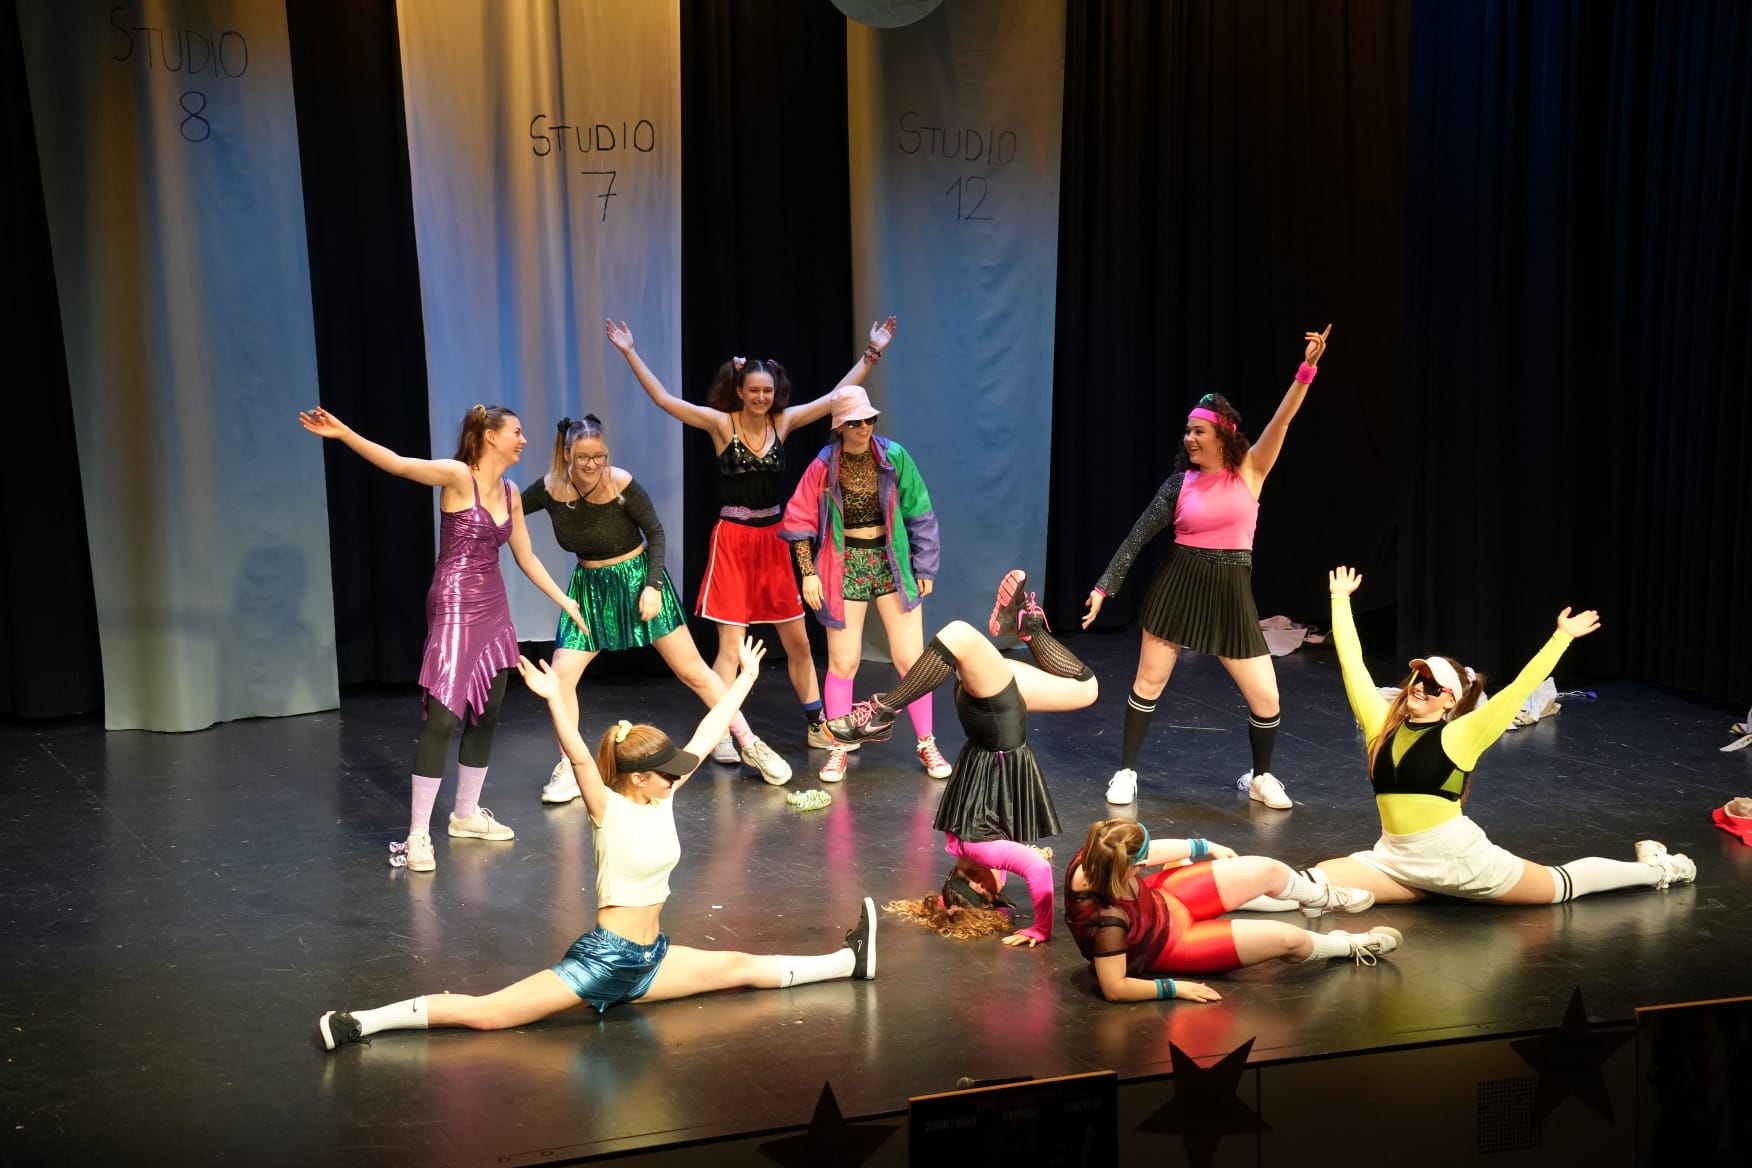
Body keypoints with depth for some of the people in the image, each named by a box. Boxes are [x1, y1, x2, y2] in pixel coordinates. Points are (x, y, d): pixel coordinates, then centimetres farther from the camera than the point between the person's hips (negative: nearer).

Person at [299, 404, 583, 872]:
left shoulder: (510, 493, 10)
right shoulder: (458, 476, -11)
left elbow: (526, 558, 21)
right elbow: (398, 464, -22)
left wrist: (564, 601, 24)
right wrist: (343, 433, -35)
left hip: (493, 609, 8)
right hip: (454, 606, -8)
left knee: (486, 715, 13)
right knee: (443, 717, -12)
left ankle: (466, 815, 27)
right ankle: (418, 835, -9)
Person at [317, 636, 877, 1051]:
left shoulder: (661, 799, 4)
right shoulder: (610, 810, -14)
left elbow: (705, 735, 8)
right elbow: (579, 759, -33)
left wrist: (746, 676, 13)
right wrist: (555, 701, -49)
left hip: (650, 959, 7)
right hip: (604, 958, -7)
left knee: (743, 969, 15)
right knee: (487, 1014, -15)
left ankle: (850, 961, 29)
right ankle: (362, 1022, -15)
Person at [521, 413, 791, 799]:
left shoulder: (621, 484, -21)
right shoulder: (551, 489, -15)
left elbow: (655, 533, -10)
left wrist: (653, 585, -18)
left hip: (636, 576, -3)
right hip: (589, 586, 3)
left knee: (692, 669, 2)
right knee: (561, 674, -9)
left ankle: (750, 744, 13)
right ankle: (570, 767, 7)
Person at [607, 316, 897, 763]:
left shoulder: (783, 421, 3)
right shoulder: (721, 423, -7)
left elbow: (836, 396, 6)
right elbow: (664, 399, -13)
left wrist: (871, 353, 4)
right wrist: (630, 353, -18)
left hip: (774, 539, 4)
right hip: (733, 539, -4)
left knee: (798, 641, 10)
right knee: (731, 643, -4)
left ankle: (817, 727, 20)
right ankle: (721, 735, 0)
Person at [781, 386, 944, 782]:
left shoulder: (894, 457, -6)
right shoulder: (824, 466, -6)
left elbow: (920, 515, 1)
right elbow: (799, 522, -1)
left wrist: (924, 568, 0)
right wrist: (808, 572, -9)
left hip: (891, 562, 1)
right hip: (845, 566, 0)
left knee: (910, 658, 1)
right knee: (843, 663, 3)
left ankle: (927, 744, 14)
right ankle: (838, 749, 14)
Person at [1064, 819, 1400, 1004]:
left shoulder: (1095, 855, -25)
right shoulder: (1108, 920, -44)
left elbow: (1149, 851, -4)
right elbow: (1114, 989, -37)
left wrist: (1205, 847, 10)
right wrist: (1174, 988, -27)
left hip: (1162, 896, 7)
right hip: (1168, 945, -7)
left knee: (1268, 871, 6)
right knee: (1286, 939, -8)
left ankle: (1322, 898, 44)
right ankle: (1353, 947, 28)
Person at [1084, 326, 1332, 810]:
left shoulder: (1250, 470, -2)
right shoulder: (1180, 484, -1)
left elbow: (1281, 420, -15)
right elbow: (1138, 537, 0)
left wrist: (1307, 368, -27)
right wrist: (1103, 587, -4)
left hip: (1231, 592, 0)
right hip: (1177, 587, 0)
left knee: (1266, 698, 0)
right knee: (1148, 684, 5)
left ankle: (1261, 779, 23)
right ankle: (1126, 772, 20)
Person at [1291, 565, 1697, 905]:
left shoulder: (1458, 735, -9)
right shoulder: (1382, 722, 2)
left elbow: (1518, 689, -12)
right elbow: (1352, 662, 6)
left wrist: (1562, 637, -14)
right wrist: (1340, 601, 12)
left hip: (1460, 857, -4)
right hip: (1396, 860, 4)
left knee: (1561, 885, 15)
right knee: (1313, 882, -14)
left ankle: (1653, 870, 37)